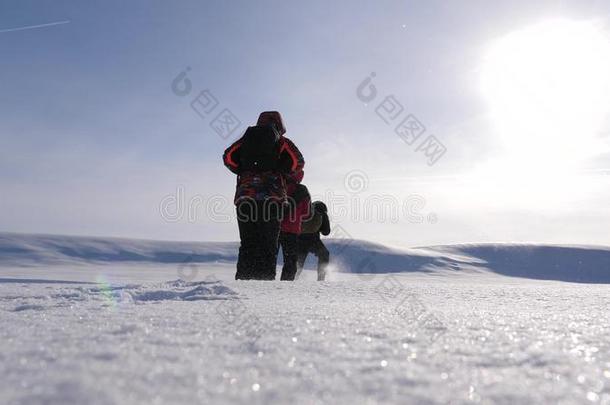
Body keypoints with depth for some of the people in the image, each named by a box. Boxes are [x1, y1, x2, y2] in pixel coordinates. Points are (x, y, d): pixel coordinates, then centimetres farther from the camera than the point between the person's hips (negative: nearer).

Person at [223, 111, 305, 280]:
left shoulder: (246, 139, 20)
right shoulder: (281, 142, 12)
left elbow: (228, 157, 9)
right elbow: (297, 161, -3)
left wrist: (245, 173, 18)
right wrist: (290, 177, 14)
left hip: (245, 197, 3)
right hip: (272, 197, -2)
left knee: (247, 243, 5)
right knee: (268, 243, -1)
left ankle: (243, 279, -1)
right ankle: (266, 278, -9)